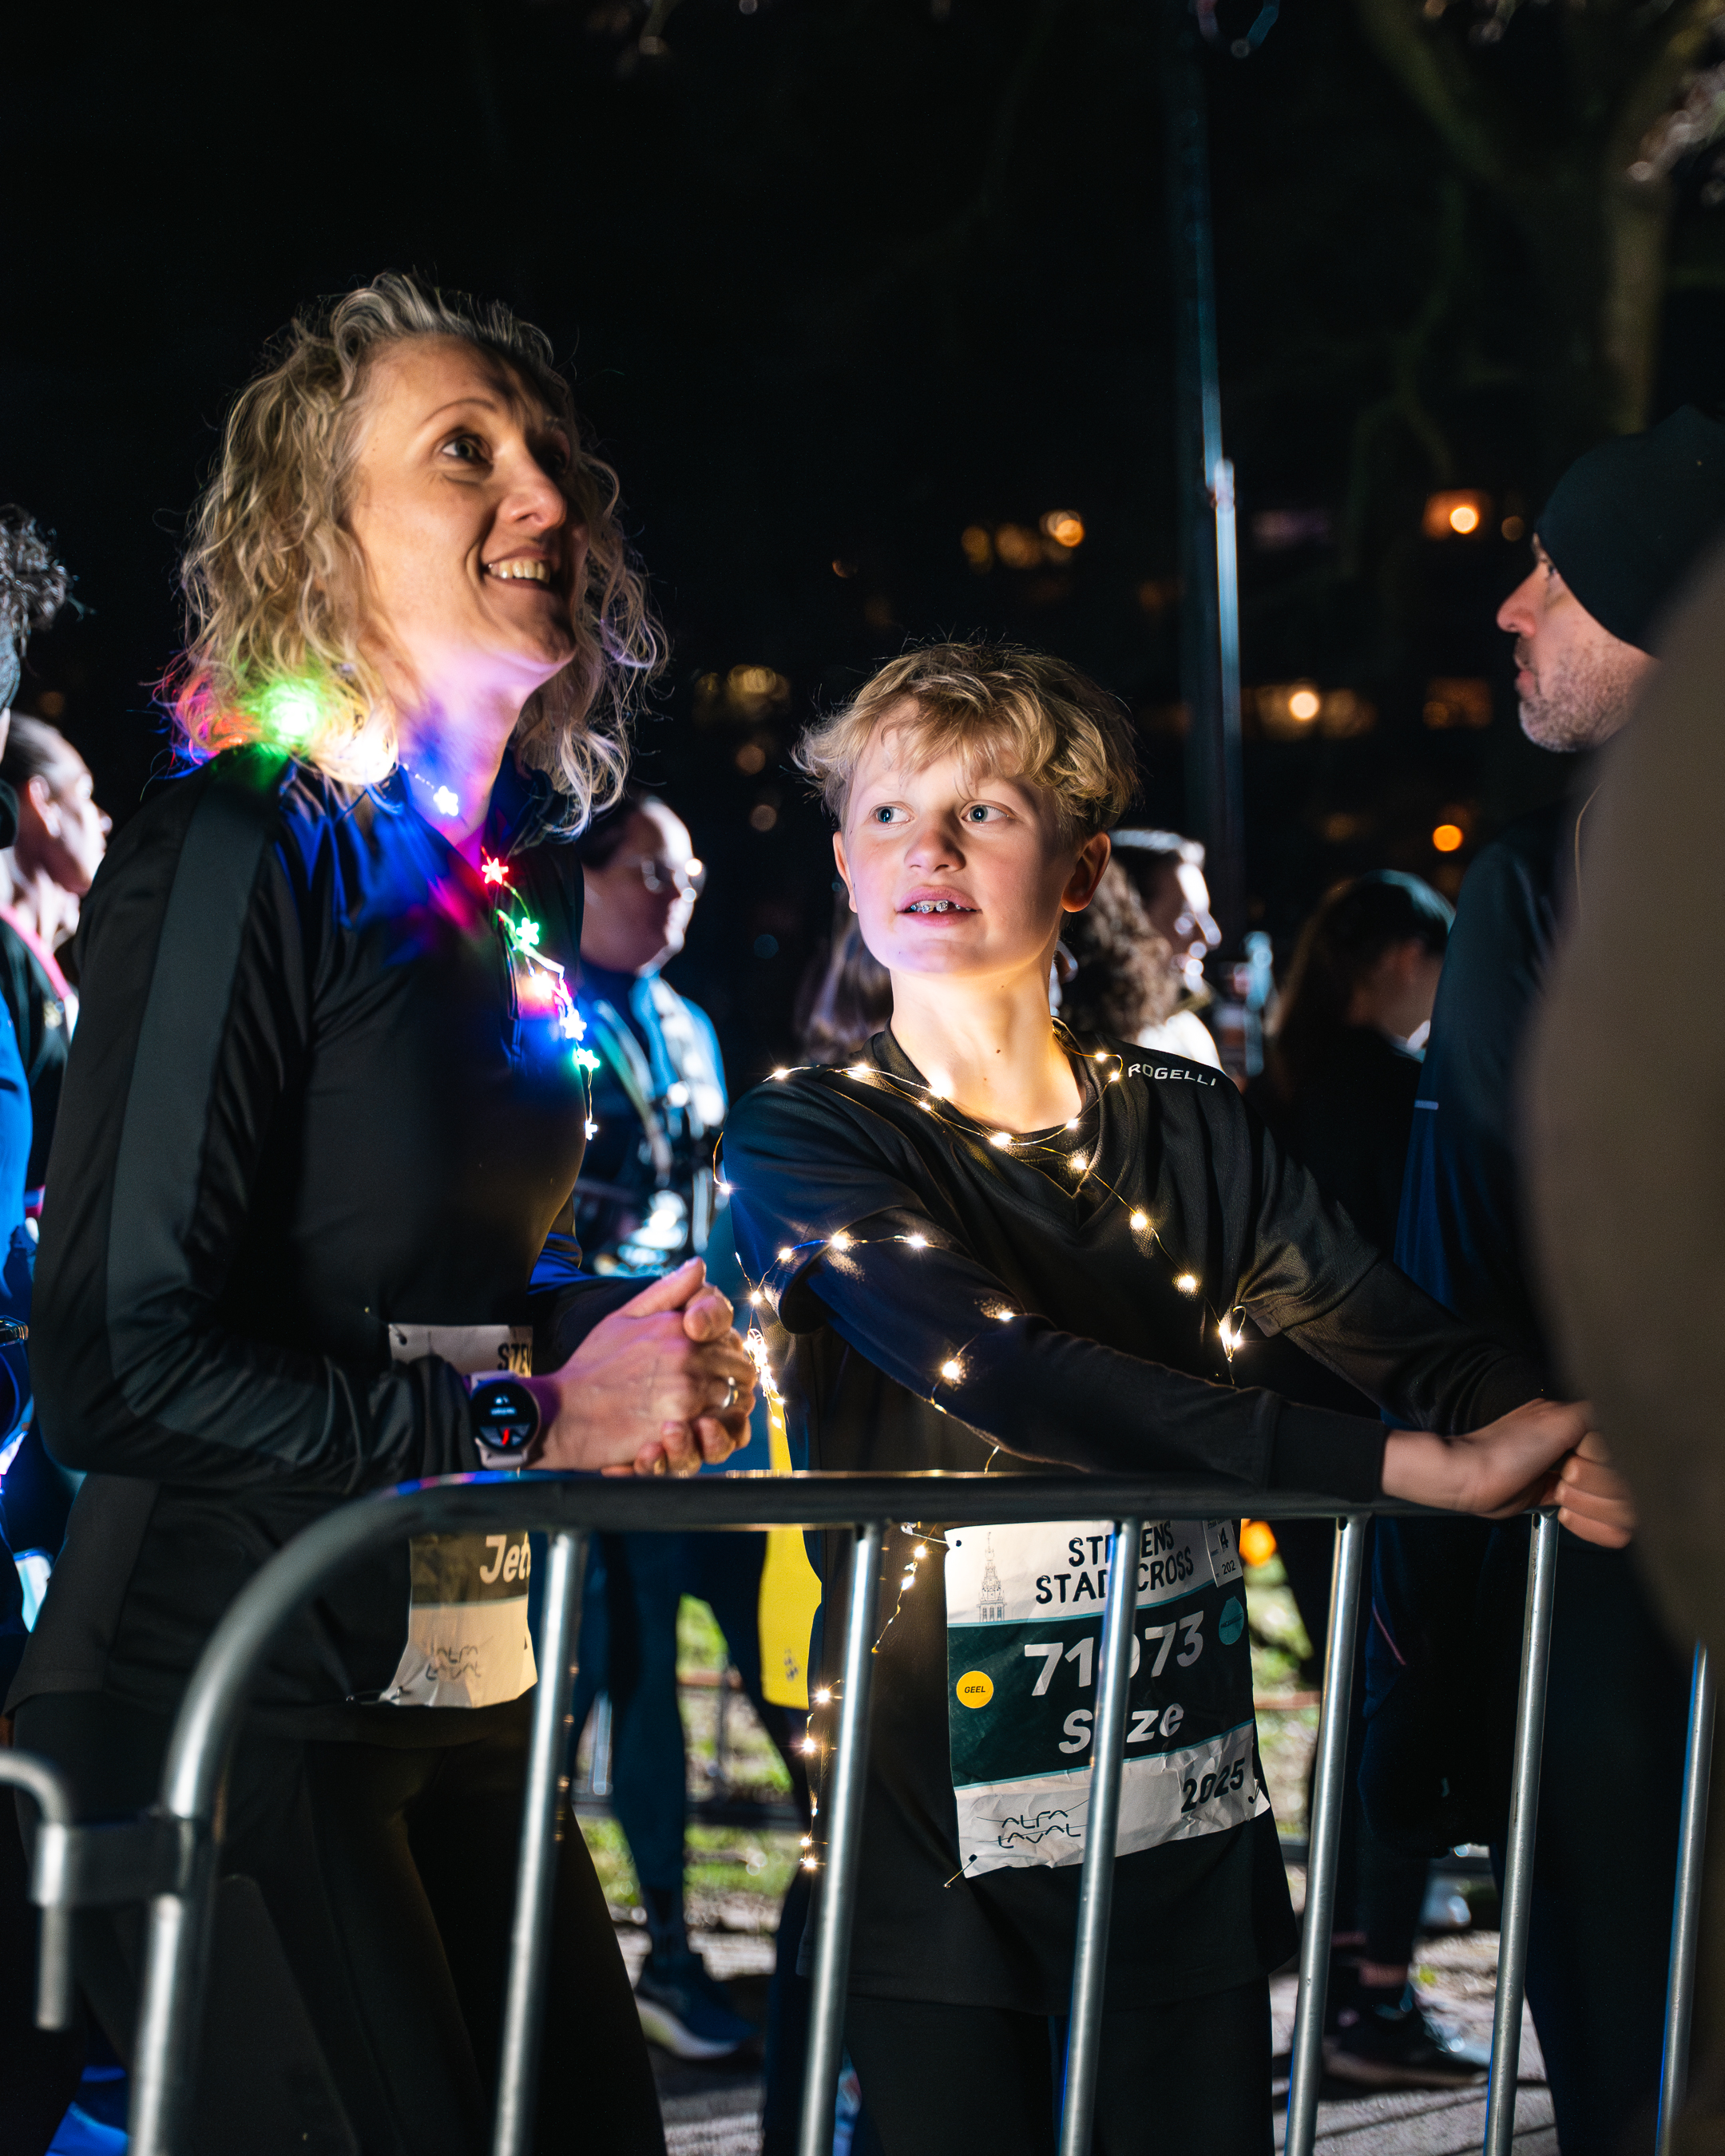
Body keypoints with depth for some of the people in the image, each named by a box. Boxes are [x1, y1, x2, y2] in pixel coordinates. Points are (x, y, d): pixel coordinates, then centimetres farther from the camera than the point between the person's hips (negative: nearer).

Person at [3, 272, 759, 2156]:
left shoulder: (515, 885, 12)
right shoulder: (237, 852, -11)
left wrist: (620, 1342, 3)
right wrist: (526, 1421, -15)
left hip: (461, 1688, 8)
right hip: (220, 1697, -8)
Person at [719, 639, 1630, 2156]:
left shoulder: (1190, 1130, 8)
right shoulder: (801, 1141, -6)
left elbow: (1406, 1341, -1)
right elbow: (1010, 1375, -21)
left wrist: (1528, 1437, -26)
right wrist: (1414, 1465, -28)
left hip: (1186, 1838, 4)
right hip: (937, 1852, -3)